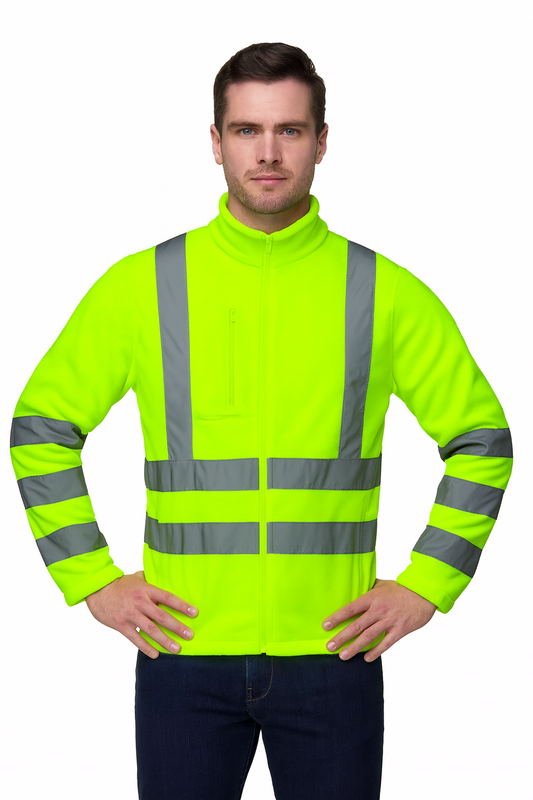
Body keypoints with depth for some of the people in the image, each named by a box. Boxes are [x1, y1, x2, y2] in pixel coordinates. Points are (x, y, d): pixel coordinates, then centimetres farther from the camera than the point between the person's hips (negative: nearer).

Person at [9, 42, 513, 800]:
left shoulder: (384, 291, -1)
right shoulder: (141, 285, 0)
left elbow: (481, 440, 7)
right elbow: (40, 430, 7)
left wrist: (427, 583, -1)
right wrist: (92, 579, 0)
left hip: (333, 653, 0)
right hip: (184, 653, 0)